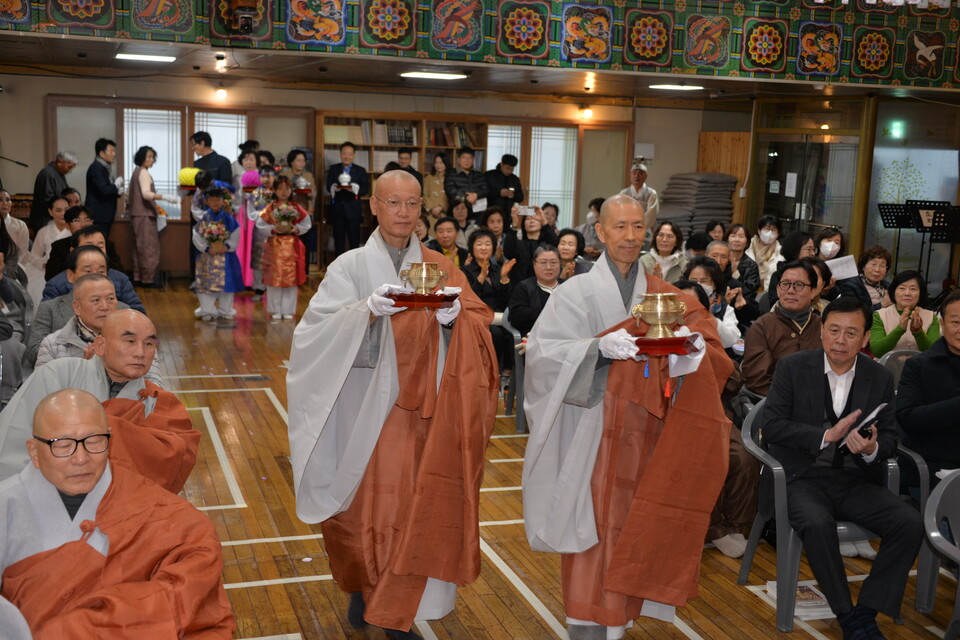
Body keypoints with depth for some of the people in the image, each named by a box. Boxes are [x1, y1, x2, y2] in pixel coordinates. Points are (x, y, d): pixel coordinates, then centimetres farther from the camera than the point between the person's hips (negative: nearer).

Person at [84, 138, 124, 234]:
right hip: (98, 216, -9)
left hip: (105, 215, 10)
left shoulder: (106, 167, 16)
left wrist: (118, 191, 2)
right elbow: (103, 190, -24)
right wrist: (116, 185, -7)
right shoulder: (96, 168, -13)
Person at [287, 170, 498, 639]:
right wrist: (370, 310, -27)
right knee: (370, 504, 3)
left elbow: (480, 324, 0)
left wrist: (455, 318, -21)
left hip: (425, 411, 2)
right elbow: (319, 333, -12)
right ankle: (362, 585, 31)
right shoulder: (351, 267, 0)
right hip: (368, 407, -2)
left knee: (418, 507, 2)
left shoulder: (440, 269, 8)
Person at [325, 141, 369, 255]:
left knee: (354, 241, -1)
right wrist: (334, 188, -25)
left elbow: (366, 189, -2)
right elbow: (328, 186, -1)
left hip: (353, 211, -1)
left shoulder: (360, 171, 7)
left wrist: (355, 189, -23)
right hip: (337, 210, 1)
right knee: (339, 240, 7)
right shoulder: (333, 169, 9)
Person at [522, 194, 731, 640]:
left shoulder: (664, 297, 10)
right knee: (595, 524, -2)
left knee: (634, 525, 6)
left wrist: (694, 347, -18)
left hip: (645, 434, 3)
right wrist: (599, 347, -24)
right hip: (592, 432, -3)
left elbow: (684, 354, 4)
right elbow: (541, 351, -12)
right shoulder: (577, 292, -2)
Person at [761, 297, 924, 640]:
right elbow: (771, 427, -8)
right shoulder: (792, 367, -2)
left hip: (855, 481, 3)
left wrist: (873, 449, -17)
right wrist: (826, 436, -19)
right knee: (818, 523, -34)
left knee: (911, 523, -20)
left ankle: (867, 612, -8)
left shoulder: (881, 378, 6)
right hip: (802, 479, -3)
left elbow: (890, 438, 7)